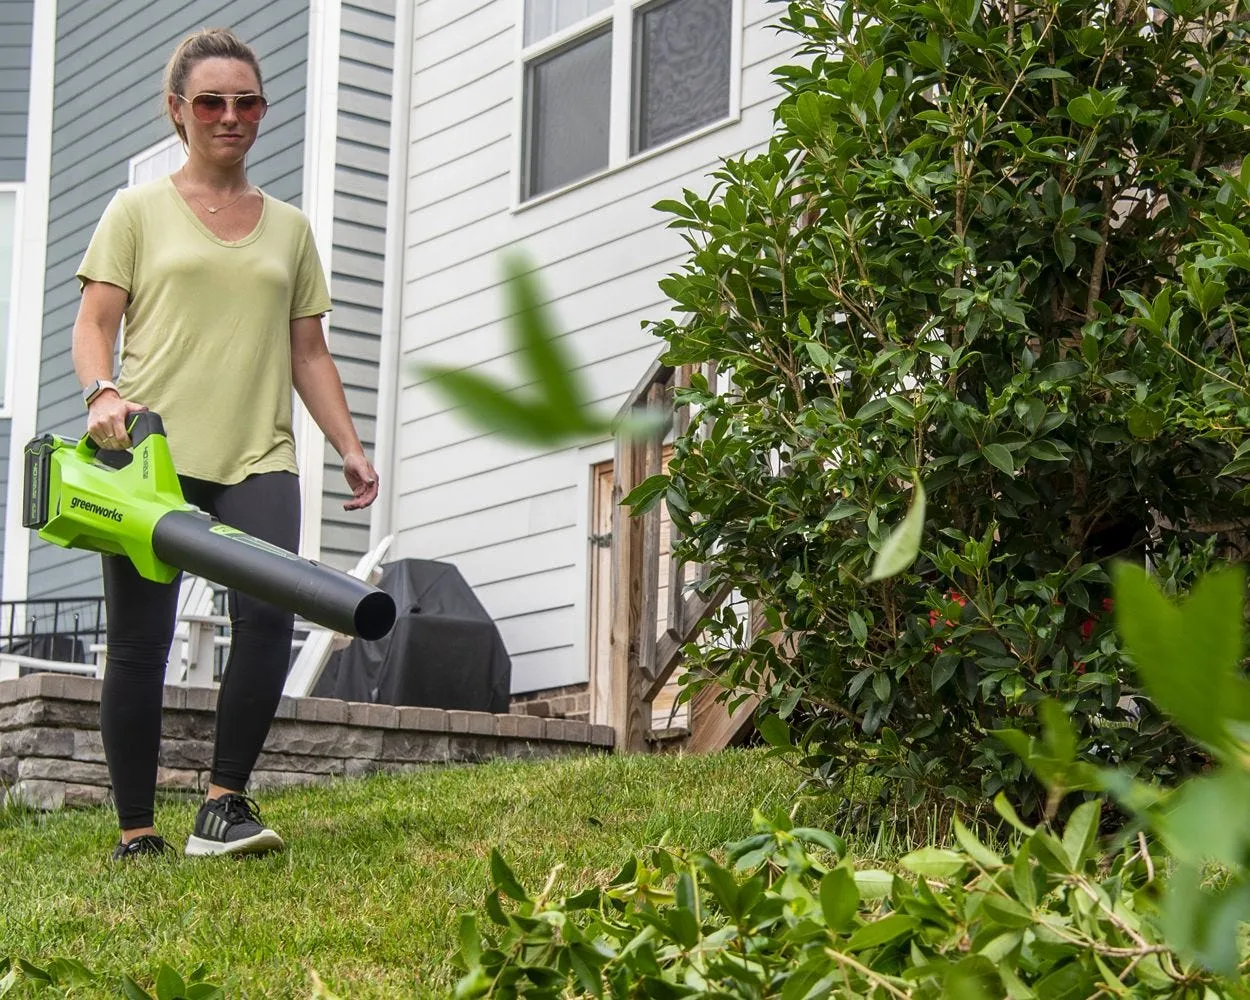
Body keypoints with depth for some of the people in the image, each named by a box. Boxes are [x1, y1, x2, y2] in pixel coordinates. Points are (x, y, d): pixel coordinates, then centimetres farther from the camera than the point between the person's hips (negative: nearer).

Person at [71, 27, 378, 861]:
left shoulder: (289, 228, 20)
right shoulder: (139, 212, 11)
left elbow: (307, 352, 20)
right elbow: (95, 323, 4)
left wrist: (350, 446, 9)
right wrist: (102, 392, -16)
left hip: (257, 457, 2)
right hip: (152, 453, -2)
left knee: (269, 613, -20)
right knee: (140, 641, -2)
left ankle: (225, 803, -14)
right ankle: (137, 832, 5)